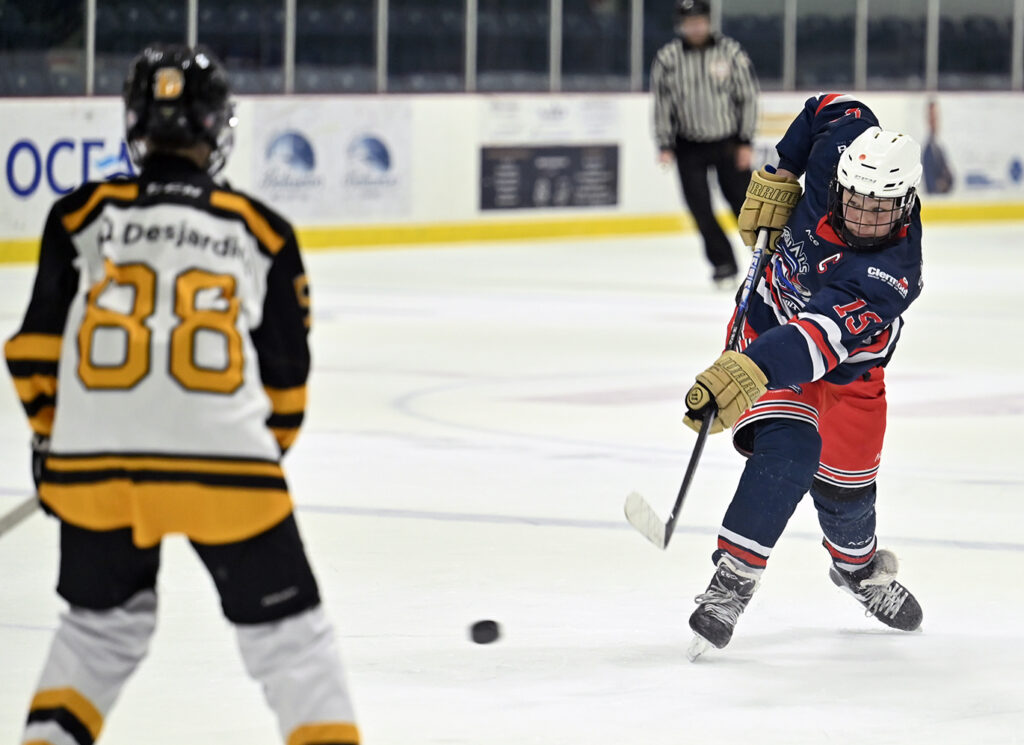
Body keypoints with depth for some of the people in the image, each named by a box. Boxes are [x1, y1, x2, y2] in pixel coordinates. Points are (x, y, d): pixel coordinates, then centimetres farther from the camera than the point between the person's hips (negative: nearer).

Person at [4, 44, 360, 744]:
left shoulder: (82, 215, 5)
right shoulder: (261, 232, 5)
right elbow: (285, 372, 12)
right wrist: (266, 455, 28)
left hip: (97, 468, 2)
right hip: (226, 464, -2)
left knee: (103, 621, 24)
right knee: (288, 632, 10)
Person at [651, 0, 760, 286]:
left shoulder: (730, 51, -7)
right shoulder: (667, 58, -5)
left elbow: (747, 96, -3)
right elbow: (662, 103, 0)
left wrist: (746, 142, -6)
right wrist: (665, 145, -5)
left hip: (728, 143, -1)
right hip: (690, 146, 1)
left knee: (743, 202, 3)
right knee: (700, 208, -6)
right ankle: (723, 264, 6)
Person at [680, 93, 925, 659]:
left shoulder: (889, 275, -40)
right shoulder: (838, 144, -28)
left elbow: (820, 341, -53)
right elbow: (833, 109, -3)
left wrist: (746, 372, -67)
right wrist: (779, 177, -8)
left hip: (849, 365, -1)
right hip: (771, 323, 1)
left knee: (844, 485, 9)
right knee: (788, 450, -23)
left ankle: (858, 565, 43)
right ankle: (732, 578, -20)